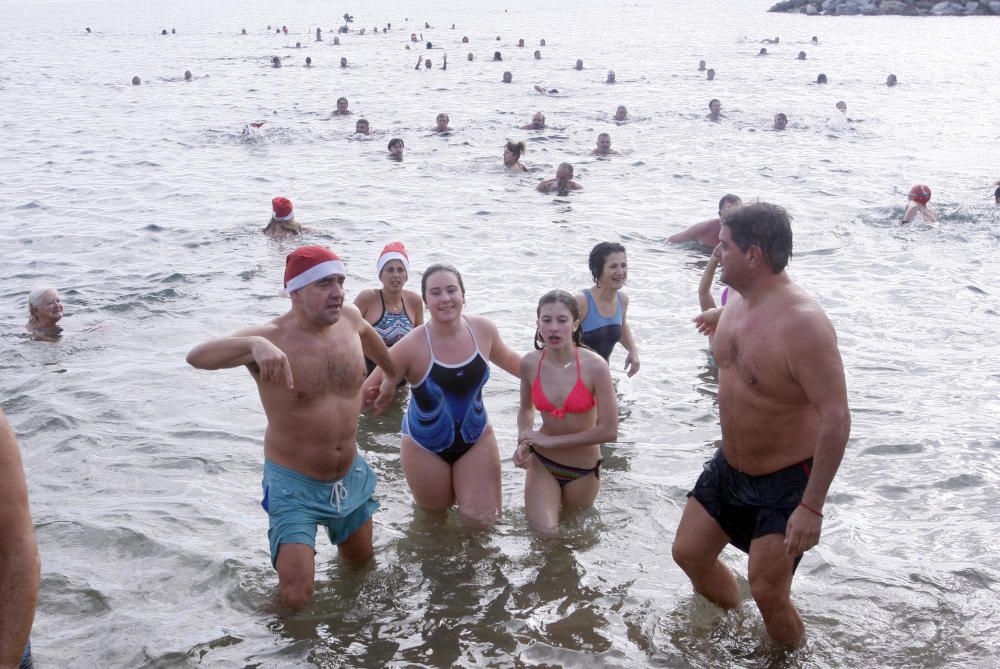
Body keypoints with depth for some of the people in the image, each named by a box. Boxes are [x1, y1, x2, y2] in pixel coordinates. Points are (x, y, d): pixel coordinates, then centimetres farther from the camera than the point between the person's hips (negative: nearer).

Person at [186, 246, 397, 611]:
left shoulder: (349, 317, -7)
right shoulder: (272, 337, -24)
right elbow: (197, 356, -40)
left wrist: (393, 373, 35)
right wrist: (253, 344, -57)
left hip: (351, 475, 6)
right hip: (295, 484, -6)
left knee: (361, 560, 26)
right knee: (296, 598, -11)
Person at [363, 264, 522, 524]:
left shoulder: (483, 330, -11)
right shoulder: (412, 346, -25)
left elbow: (507, 359, 10)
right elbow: (369, 390, -18)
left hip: (476, 438, 3)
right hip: (426, 447, -3)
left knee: (485, 519, 1)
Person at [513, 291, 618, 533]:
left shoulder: (594, 366, -22)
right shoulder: (530, 363, -11)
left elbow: (609, 431, -21)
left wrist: (551, 440, -18)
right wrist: (523, 443, -11)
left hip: (583, 470, -1)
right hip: (542, 463, 1)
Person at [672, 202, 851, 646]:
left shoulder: (802, 323, -29)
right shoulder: (736, 299, -3)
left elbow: (836, 417, -29)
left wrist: (811, 506, -29)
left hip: (786, 480, -8)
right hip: (729, 465, 8)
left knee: (768, 593, -4)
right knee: (689, 553, 17)